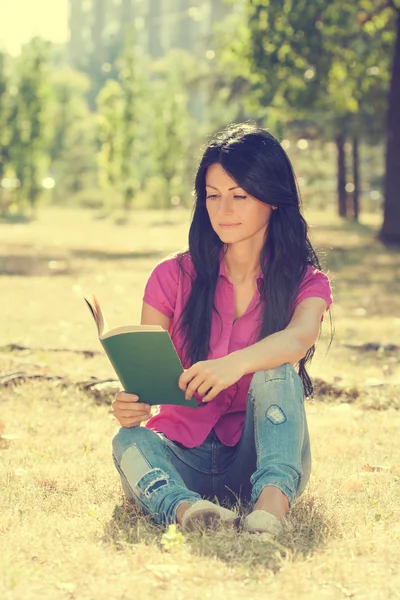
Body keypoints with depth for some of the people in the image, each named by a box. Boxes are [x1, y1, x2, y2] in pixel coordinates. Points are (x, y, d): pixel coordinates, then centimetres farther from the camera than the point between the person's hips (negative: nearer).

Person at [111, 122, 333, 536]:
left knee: (275, 374, -29)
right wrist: (128, 404, -29)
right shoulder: (174, 276, 5)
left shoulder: (306, 283, 2)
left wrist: (238, 363, -45)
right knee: (129, 441, -31)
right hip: (183, 455, 1)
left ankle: (273, 501, -51)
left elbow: (299, 338, -23)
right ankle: (183, 508, -60)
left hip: (262, 457, -1)